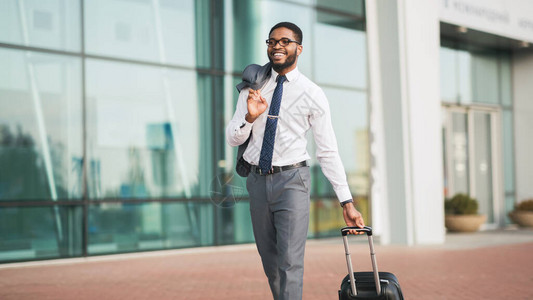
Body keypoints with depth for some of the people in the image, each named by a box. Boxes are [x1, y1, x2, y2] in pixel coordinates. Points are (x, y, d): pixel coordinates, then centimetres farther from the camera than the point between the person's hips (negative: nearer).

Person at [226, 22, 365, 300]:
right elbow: (232, 138, 6)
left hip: (292, 180, -4)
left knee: (290, 261, -14)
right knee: (270, 262, 13)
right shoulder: (252, 88, 6)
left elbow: (328, 151, -3)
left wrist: (347, 201, -7)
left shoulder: (312, 94, -3)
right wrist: (249, 117, -16)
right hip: (258, 180, 4)